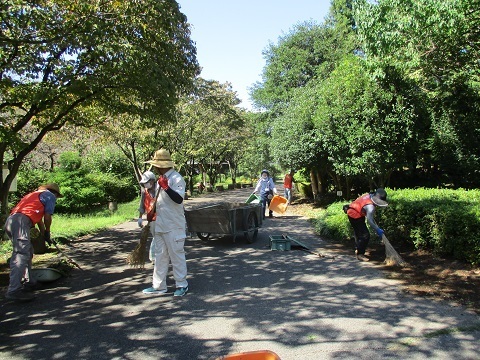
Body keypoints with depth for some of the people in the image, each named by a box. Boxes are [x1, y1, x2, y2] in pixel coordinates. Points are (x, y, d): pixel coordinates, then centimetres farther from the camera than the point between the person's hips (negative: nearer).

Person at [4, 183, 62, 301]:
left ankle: (27, 282, 22)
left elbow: (38, 218, 37)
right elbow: (47, 217, 2)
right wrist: (47, 233, 18)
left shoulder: (35, 194, 34)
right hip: (20, 222, -9)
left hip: (10, 221, 9)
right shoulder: (50, 196, 10)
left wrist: (43, 233, 41)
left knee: (27, 252, 19)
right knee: (21, 255, -17)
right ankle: (14, 290, -25)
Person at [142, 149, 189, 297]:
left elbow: (179, 199, -24)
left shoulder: (176, 178, -14)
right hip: (160, 225, 9)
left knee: (177, 255, 3)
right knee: (160, 256, 15)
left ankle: (182, 285, 17)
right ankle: (158, 286, 26)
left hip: (173, 227, -9)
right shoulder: (162, 178, 14)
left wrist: (166, 187, -31)